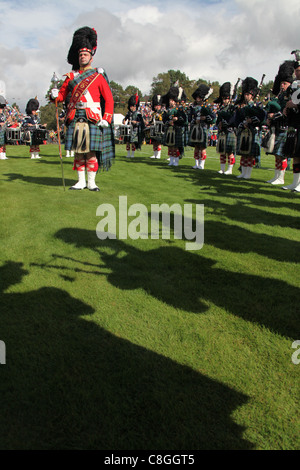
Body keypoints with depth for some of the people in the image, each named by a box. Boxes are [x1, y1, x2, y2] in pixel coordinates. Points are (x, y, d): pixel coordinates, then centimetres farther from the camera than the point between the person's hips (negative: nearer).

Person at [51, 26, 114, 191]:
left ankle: (91, 181, 6)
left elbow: (109, 99, 3)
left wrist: (106, 119, -7)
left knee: (91, 151, -3)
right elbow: (62, 95, 14)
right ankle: (81, 181, 12)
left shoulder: (98, 76, 6)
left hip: (93, 120, -3)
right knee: (78, 151, 4)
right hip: (75, 120, 3)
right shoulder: (71, 76, 14)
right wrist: (55, 95, -9)